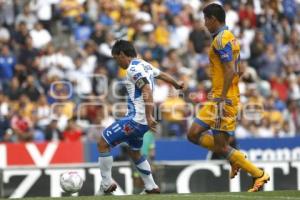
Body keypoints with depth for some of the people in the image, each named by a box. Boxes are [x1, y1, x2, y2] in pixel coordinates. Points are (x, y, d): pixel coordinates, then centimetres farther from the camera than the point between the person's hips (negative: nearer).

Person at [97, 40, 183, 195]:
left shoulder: (134, 68, -14)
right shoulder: (145, 65, 14)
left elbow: (147, 91, -24)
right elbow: (163, 75, 31)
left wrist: (149, 117, -31)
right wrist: (177, 85, 51)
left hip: (135, 118, -10)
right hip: (142, 120, 10)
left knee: (103, 143, -6)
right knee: (134, 152, 25)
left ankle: (107, 184, -3)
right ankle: (151, 187, 26)